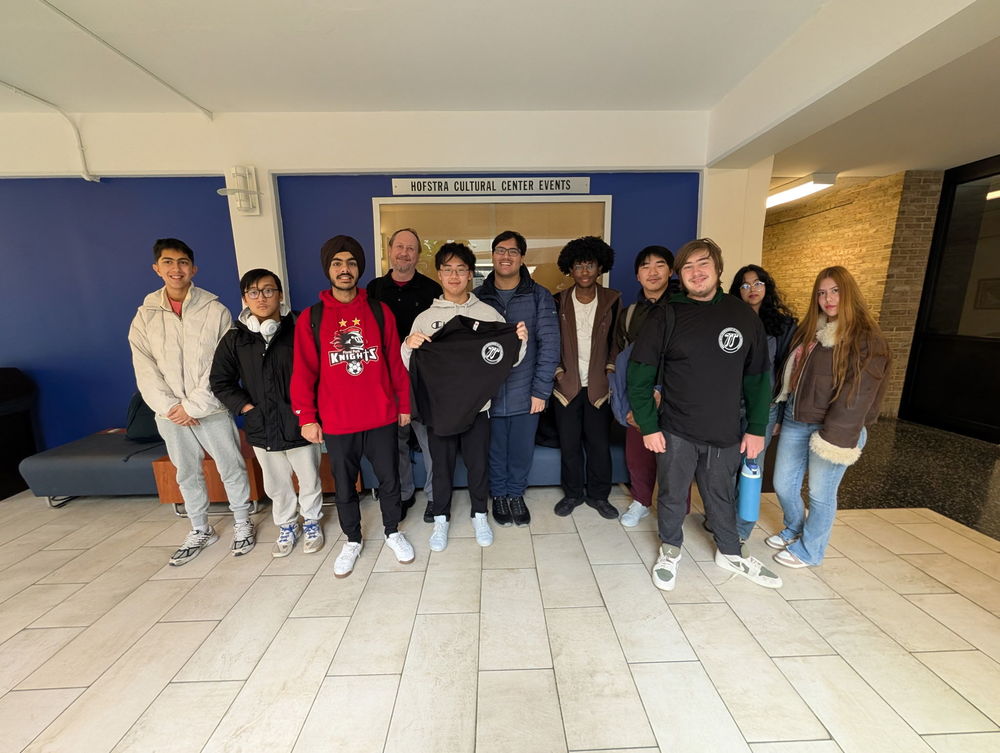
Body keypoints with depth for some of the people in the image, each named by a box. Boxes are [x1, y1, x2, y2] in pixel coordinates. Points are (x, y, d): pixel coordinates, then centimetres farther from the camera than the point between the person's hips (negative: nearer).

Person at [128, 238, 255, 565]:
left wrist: (193, 405, -13)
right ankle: (200, 530, 34)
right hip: (169, 414, 4)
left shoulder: (215, 311, -6)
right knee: (187, 474, 16)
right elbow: (145, 370, 0)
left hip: (212, 410, -3)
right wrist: (170, 407, -11)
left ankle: (242, 523, 26)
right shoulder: (145, 316, 4)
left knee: (232, 468, 6)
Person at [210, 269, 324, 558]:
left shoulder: (298, 332, -8)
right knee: (276, 485, 18)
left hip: (300, 425, -2)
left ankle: (311, 522, 36)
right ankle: (287, 526, 40)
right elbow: (220, 382, 6)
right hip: (261, 429, 3)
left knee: (309, 480, 13)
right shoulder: (234, 339, 1)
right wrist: (247, 408, -4)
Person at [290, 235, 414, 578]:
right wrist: (307, 418, -3)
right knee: (344, 487, 16)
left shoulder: (379, 311, 1)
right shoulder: (311, 318, 0)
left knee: (389, 480, 14)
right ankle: (352, 541, 38)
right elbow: (303, 371, 0)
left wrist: (403, 405, 5)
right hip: (336, 423, 0)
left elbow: (395, 362, 3)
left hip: (382, 418, 0)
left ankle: (392, 532, 37)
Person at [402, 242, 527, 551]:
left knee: (479, 464, 13)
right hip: (438, 406, 0)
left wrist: (520, 341, -16)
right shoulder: (425, 318, 1)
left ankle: (480, 516, 36)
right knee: (441, 466, 14)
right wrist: (408, 347, -18)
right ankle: (441, 518, 35)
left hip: (477, 405, 0)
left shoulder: (488, 313, 1)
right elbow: (413, 367, 2)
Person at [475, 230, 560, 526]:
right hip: (488, 392, 1)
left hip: (525, 392, 0)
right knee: (495, 450, 15)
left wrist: (541, 390, -9)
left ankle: (516, 494, 38)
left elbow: (549, 345, -5)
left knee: (522, 450, 14)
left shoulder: (539, 296, -2)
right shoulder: (478, 297, 2)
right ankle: (499, 495, 38)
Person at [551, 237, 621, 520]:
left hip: (599, 386, 0)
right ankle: (573, 493, 28)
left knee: (599, 443, 7)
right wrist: (558, 372, -3)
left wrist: (610, 374, -3)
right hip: (567, 385, 0)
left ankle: (598, 495, 28)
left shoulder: (612, 300, 1)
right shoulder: (558, 302, 1)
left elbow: (617, 342, 5)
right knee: (569, 444, 8)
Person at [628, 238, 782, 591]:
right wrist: (648, 425, -11)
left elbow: (759, 377, 6)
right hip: (676, 432, -2)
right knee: (672, 496, 13)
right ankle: (670, 549, 38)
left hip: (725, 432, 2)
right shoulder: (667, 316, -8)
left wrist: (757, 427, 3)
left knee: (722, 496, 21)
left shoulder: (744, 316, 1)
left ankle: (730, 553, 45)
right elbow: (639, 373, -8)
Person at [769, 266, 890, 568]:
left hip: (832, 428, -6)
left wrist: (835, 436, -20)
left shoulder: (866, 338, -10)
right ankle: (795, 530, 41)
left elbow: (858, 393, -16)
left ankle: (808, 550, 29)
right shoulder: (809, 330, 12)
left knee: (820, 494, 9)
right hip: (795, 421, 7)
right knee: (783, 484, 14)